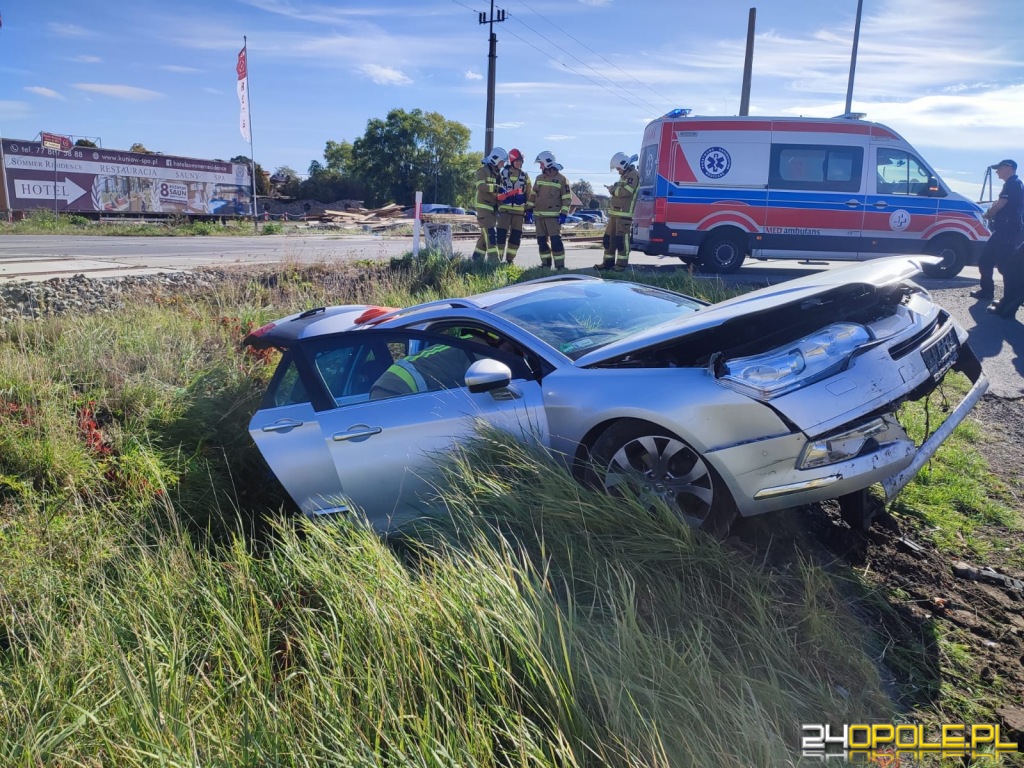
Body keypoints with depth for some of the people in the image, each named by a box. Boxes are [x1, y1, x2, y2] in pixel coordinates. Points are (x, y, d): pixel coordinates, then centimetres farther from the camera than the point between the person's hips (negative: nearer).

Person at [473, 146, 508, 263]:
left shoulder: (498, 174, 19)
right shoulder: (483, 170, -9)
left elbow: (498, 193, 20)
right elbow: (481, 186, -24)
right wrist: (496, 188, -31)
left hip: (493, 208, 9)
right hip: (483, 206, -9)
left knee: (486, 234, 12)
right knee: (491, 232, -16)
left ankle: (477, 258, 22)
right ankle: (493, 260, -19)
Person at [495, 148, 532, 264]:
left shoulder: (525, 175, 11)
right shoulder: (503, 173, 3)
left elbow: (529, 193, 14)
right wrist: (497, 206, -3)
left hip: (519, 210, 3)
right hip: (505, 208, -3)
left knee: (516, 235, 4)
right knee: (501, 233, -9)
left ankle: (510, 258, 13)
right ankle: (498, 257, -5)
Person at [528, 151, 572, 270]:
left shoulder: (561, 179, -3)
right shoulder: (539, 178, 13)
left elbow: (567, 198, -5)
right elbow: (533, 195, 17)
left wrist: (563, 214, -12)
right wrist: (529, 211, 11)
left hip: (553, 215, -6)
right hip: (539, 215, 6)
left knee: (556, 240, -11)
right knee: (541, 241, 7)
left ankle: (560, 265, -8)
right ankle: (546, 264, 16)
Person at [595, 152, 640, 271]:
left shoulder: (633, 175, -8)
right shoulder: (624, 175, 24)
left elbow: (626, 191, -20)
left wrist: (613, 189, -7)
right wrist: (613, 189, 7)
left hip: (625, 213, -10)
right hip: (615, 212, 10)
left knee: (621, 239, -10)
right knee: (608, 237, 10)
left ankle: (621, 264, -6)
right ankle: (608, 262, 16)